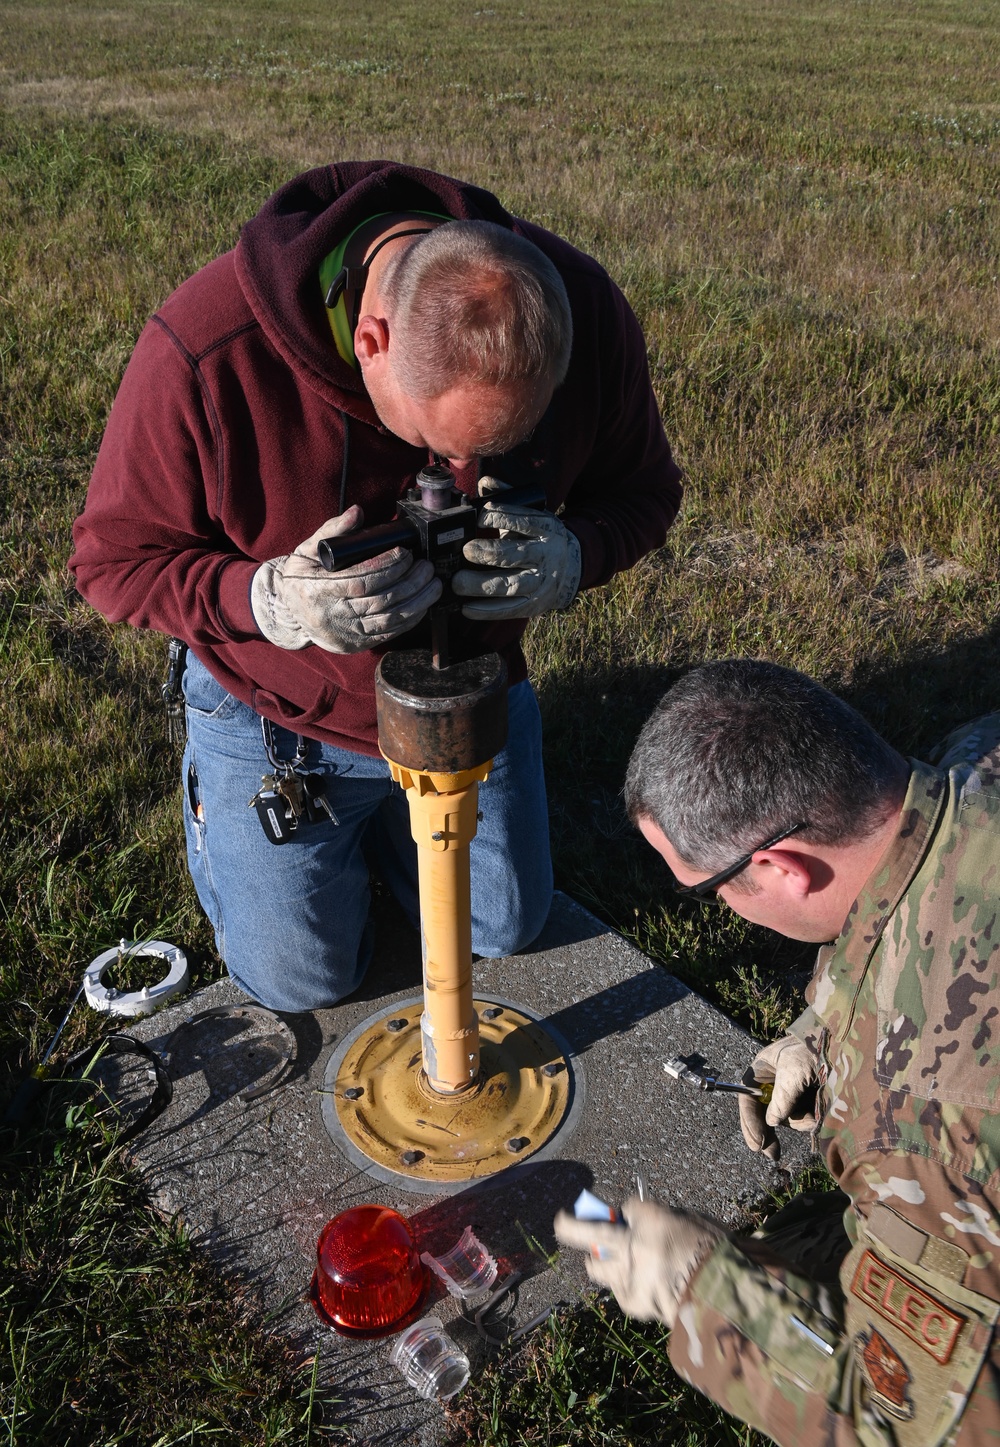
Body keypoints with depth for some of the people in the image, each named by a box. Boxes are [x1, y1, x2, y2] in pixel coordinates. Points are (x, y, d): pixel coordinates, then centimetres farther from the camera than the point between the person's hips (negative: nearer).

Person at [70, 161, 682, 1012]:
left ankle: (380, 817, 45)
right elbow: (116, 558, -21)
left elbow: (644, 489, -9)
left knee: (505, 931, 19)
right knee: (302, 982, 12)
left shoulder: (588, 314, -25)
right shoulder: (206, 352, -35)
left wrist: (574, 559, -33)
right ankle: (217, 792, 38)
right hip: (280, 715, -3)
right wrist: (261, 601, -42)